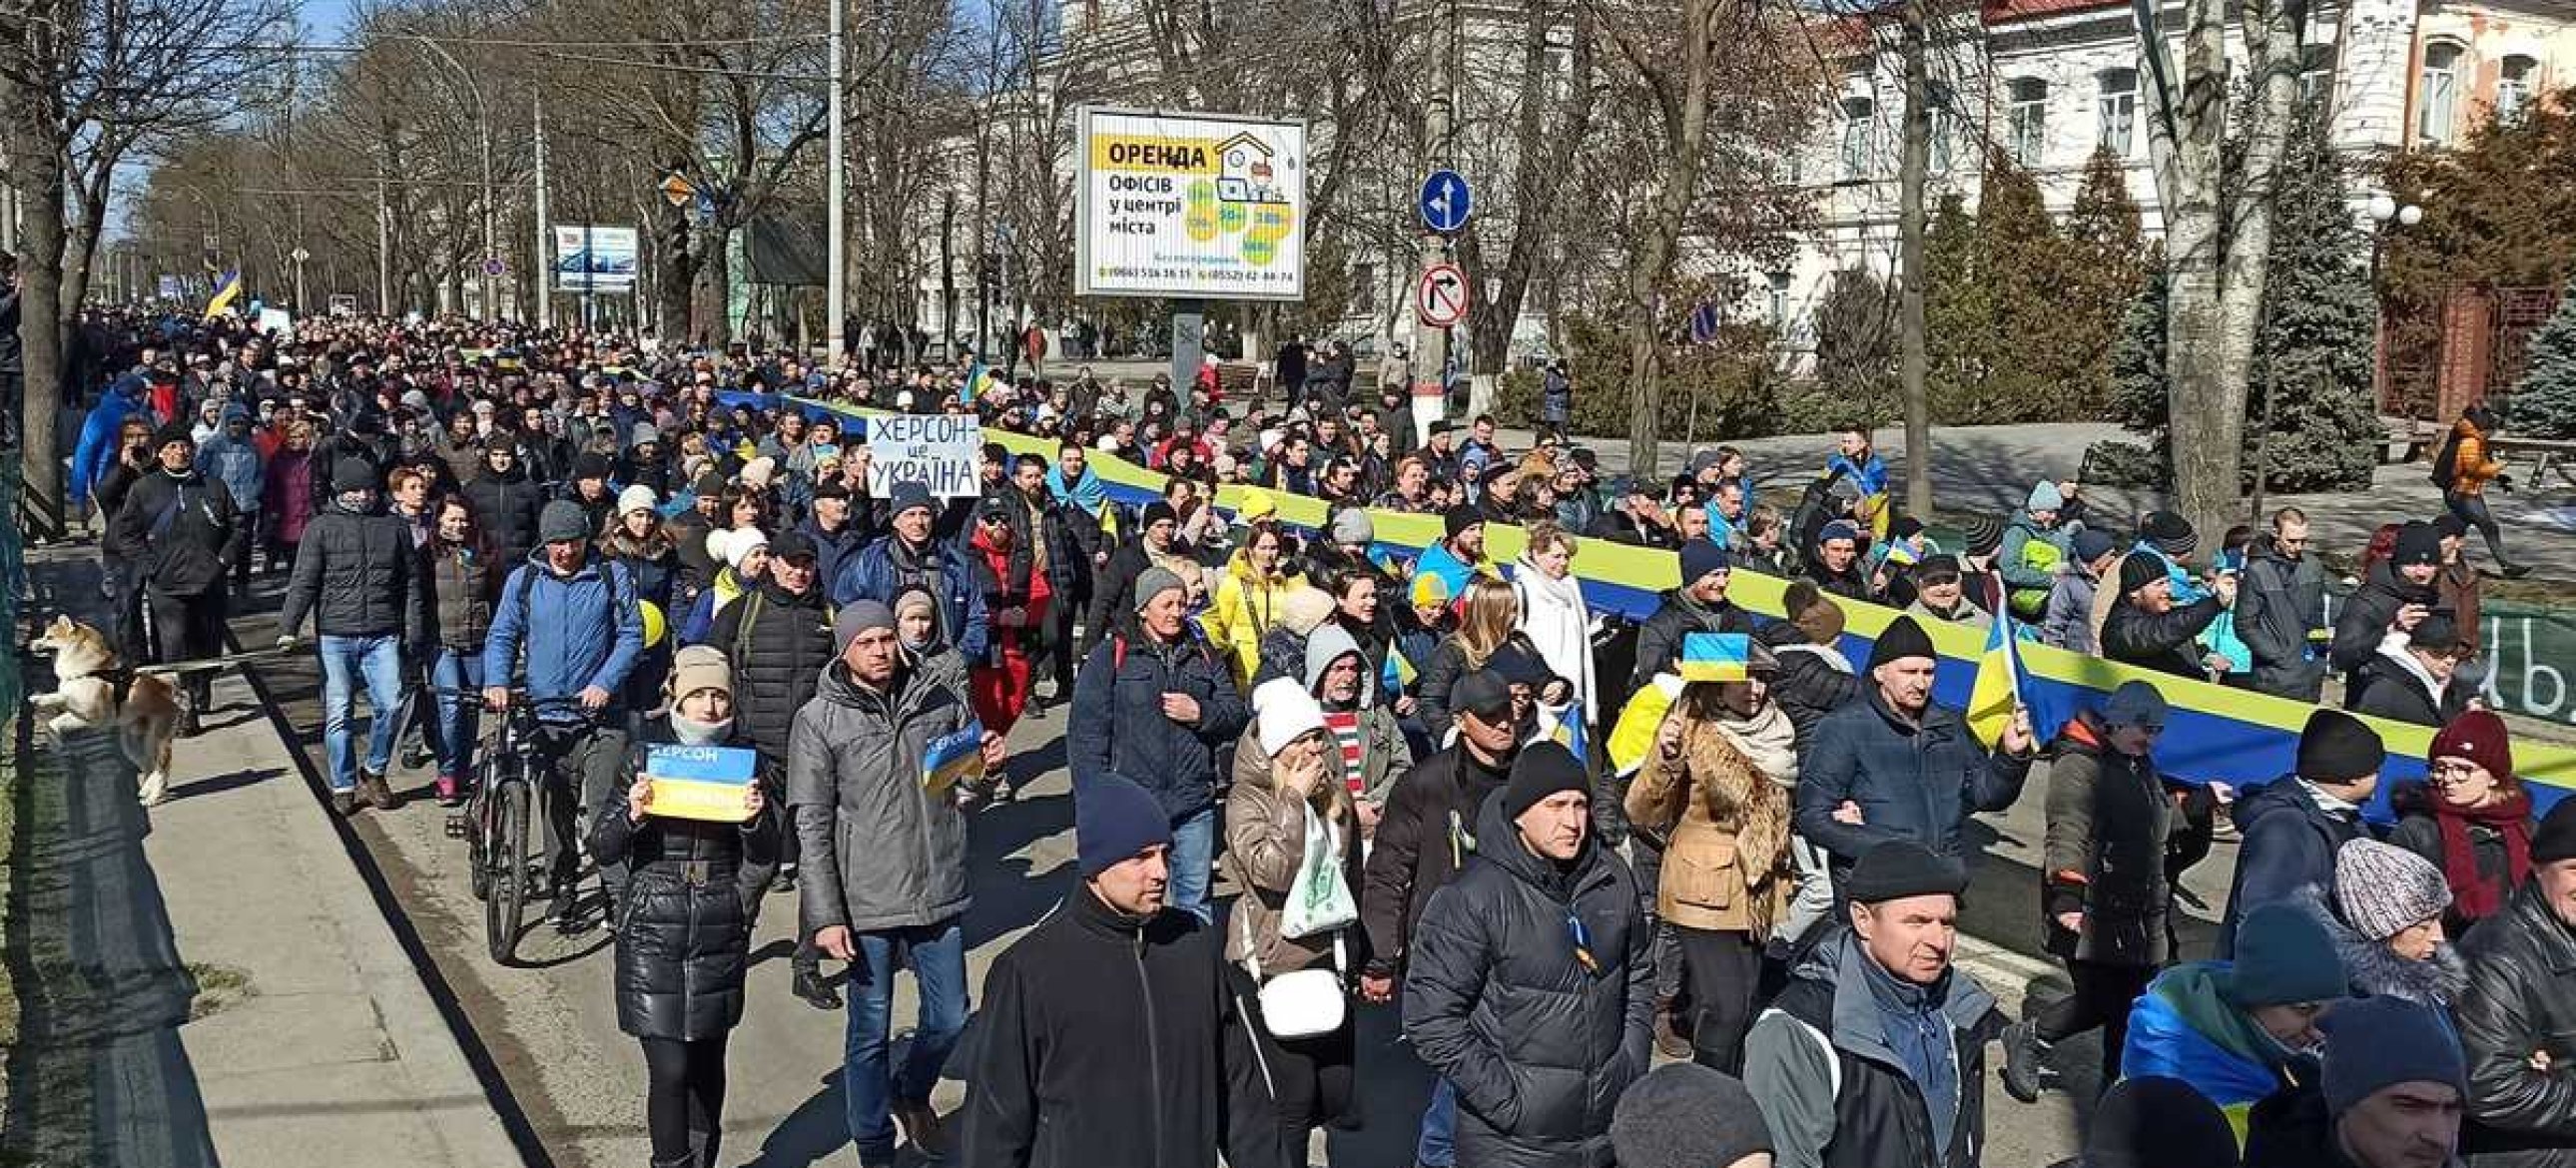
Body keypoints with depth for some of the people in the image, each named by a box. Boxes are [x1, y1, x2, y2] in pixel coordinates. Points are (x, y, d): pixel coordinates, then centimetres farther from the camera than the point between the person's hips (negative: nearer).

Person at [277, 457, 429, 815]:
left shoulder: (394, 527, 10)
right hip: (335, 636, -1)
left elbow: (412, 582, 14)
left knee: (392, 705, -9)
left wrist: (415, 631, 8)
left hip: (382, 637, 1)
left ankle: (373, 772, 13)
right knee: (338, 713, 1)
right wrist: (287, 628, -13)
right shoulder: (321, 528, 4)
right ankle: (343, 787, 12)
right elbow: (303, 583, -1)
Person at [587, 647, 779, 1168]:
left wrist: (756, 820, -17)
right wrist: (632, 814, -22)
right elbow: (602, 848, -3)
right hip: (653, 933, -2)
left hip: (721, 932, 2)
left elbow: (765, 858, 3)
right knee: (670, 1070, -9)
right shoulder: (646, 755, -4)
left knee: (707, 1063, 13)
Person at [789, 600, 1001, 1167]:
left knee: (949, 1019, 12)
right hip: (867, 902, -3)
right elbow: (812, 825, -7)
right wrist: (826, 915, -12)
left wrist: (988, 761, -7)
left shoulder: (939, 700, 3)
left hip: (940, 889, 3)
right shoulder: (819, 721, -6)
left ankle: (912, 1093, 42)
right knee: (871, 1034, 8)